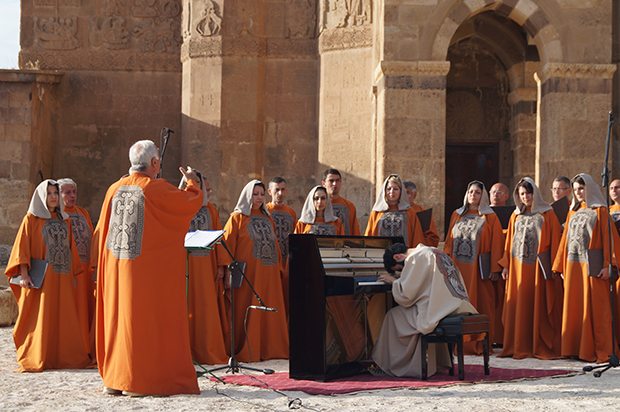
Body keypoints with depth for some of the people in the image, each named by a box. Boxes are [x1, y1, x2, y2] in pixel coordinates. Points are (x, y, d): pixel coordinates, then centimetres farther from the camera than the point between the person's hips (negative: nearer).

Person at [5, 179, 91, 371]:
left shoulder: (64, 220, 15)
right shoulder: (31, 219, 0)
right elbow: (22, 247, -6)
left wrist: (74, 275, 12)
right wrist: (24, 275, -15)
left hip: (63, 278, 5)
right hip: (41, 278, -5)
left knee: (64, 318, 4)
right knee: (40, 318, -5)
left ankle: (64, 356, 10)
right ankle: (36, 359, 0)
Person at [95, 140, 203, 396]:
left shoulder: (115, 189, 6)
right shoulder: (157, 189, -11)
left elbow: (101, 230, 14)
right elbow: (192, 202, -3)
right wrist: (192, 181, 17)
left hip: (116, 268, 6)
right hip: (149, 270, -6)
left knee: (119, 317, 11)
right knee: (146, 321, 0)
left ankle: (114, 378, 15)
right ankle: (139, 381, 1)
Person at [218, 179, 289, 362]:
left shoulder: (267, 219, 19)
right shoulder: (237, 218, 1)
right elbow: (227, 244, -8)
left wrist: (280, 269, 14)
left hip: (269, 274, 6)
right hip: (248, 274, -6)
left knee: (270, 311, 4)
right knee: (248, 314, -5)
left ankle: (269, 348, 9)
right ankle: (247, 351, -3)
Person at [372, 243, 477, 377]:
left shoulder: (414, 259, -7)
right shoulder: (433, 252, 20)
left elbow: (405, 296, -9)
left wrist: (393, 280, 8)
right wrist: (398, 280, 24)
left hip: (437, 312, -9)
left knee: (394, 316, 7)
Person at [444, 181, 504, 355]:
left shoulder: (489, 217, 4)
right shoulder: (457, 215, 14)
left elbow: (496, 244, -1)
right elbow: (449, 241, 12)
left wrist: (494, 268, -9)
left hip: (479, 268, -3)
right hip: (458, 267, 3)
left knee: (480, 303, -2)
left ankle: (480, 344, 2)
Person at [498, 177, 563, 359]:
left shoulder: (546, 214, 0)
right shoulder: (516, 215, 13)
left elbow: (554, 240, -4)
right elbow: (510, 241, 14)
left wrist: (553, 266, -10)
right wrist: (506, 265, 8)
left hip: (538, 267, -4)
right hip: (518, 266, 4)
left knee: (539, 306, -3)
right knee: (519, 306, 4)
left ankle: (541, 346, 2)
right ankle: (519, 346, 9)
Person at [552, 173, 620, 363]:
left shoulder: (599, 211, -1)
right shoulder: (572, 212, 16)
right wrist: (561, 266, 11)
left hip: (592, 264, -6)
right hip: (573, 264, 6)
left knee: (594, 307, -5)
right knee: (574, 307, 6)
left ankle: (598, 350, -1)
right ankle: (575, 347, 11)